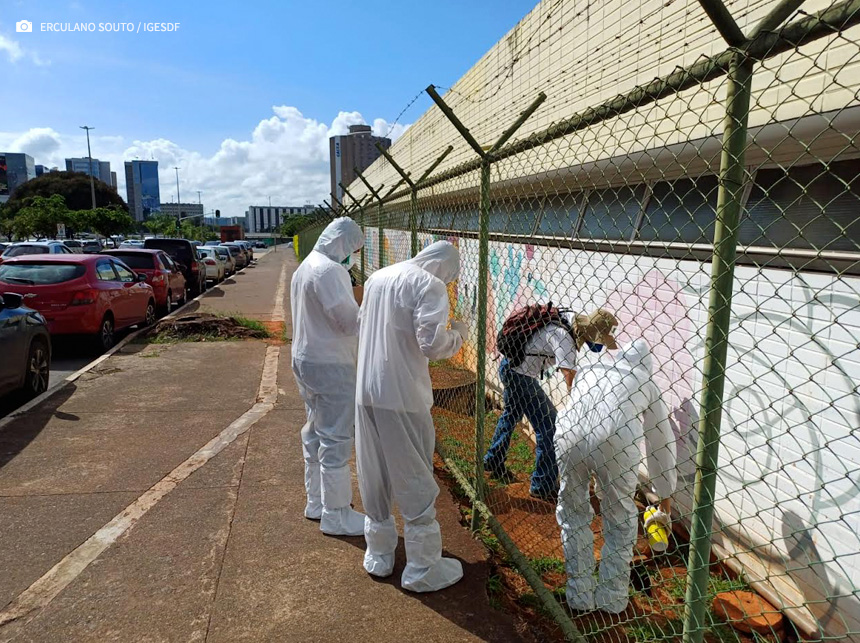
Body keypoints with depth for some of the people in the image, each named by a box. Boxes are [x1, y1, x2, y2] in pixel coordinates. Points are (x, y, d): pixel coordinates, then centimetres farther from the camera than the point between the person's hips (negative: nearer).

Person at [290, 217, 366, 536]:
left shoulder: (304, 267, 13)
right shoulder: (330, 270, -20)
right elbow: (350, 321, -22)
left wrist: (360, 316, 8)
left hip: (304, 360, 10)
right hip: (330, 366, -10)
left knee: (315, 433, 19)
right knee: (336, 440, 0)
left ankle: (316, 502, 33)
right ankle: (335, 516, 11)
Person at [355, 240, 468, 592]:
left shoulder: (377, 278, 12)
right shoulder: (430, 285, -11)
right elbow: (431, 343, -18)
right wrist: (458, 333, 0)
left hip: (366, 391, 7)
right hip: (402, 396, -7)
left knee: (374, 476, 18)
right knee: (416, 483, 6)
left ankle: (378, 556, 32)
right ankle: (422, 570, 18)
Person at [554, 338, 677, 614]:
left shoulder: (590, 371, 31)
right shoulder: (647, 385, 26)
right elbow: (661, 446, 30)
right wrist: (665, 503, 41)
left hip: (569, 436, 2)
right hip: (615, 443, -2)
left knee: (573, 514, 23)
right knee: (620, 520, 23)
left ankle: (579, 595, 33)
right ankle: (613, 598, 34)